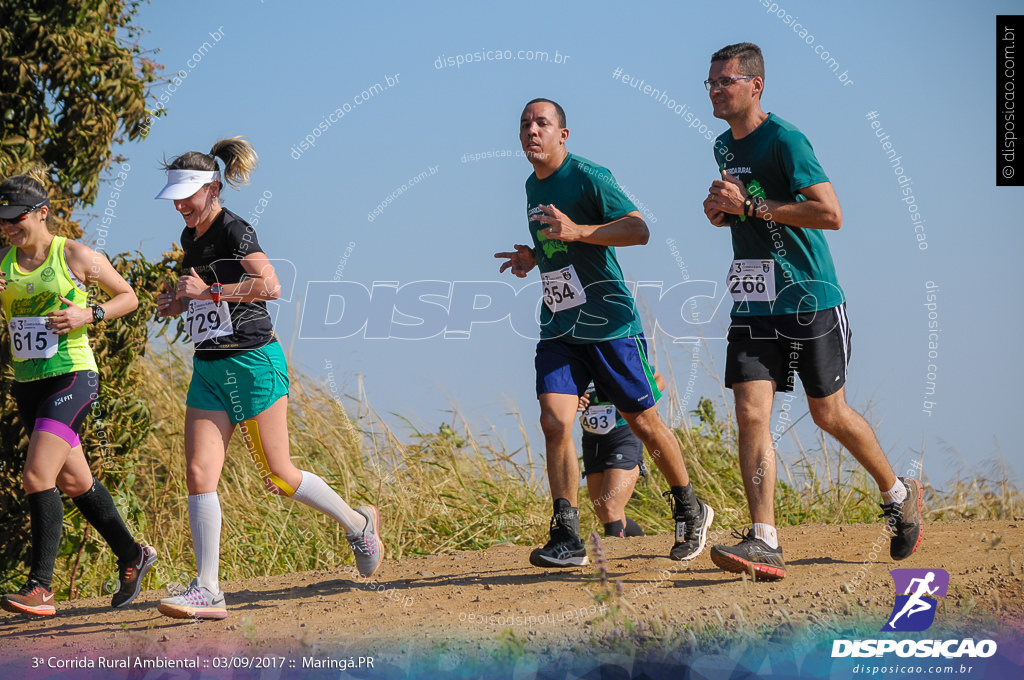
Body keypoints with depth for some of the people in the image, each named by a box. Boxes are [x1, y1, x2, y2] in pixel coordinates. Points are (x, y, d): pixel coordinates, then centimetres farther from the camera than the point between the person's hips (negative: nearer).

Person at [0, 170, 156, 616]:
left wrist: (89, 314, -13)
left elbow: (128, 297, 4)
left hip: (72, 378, -6)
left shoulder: (76, 256, -6)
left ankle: (41, 587, -16)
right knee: (74, 481, 16)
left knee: (37, 477, -19)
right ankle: (132, 556, 35)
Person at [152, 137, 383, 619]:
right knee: (199, 474, -6)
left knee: (277, 476, 0)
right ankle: (207, 592, -7)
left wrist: (209, 291, -25)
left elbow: (270, 285, -27)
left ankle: (358, 524, 25)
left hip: (253, 362, -8)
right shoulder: (190, 238, 13)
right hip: (209, 368, 8)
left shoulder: (233, 231, -13)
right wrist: (178, 303, 11)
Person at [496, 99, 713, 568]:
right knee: (554, 421, -11)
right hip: (558, 329, 6)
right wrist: (533, 258, 10)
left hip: (609, 324, -6)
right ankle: (567, 539, -11)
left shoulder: (588, 177, -11)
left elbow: (638, 230, -22)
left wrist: (576, 231, -31)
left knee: (643, 422, 5)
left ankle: (690, 513, 26)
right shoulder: (533, 187, 13)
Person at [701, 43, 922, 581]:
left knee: (829, 414, 7)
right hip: (753, 306, 6)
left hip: (809, 300, -6)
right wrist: (719, 210, 6)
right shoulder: (724, 146, 12)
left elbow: (831, 214, -21)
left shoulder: (784, 140, -14)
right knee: (751, 413, -10)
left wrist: (751, 205, -21)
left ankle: (899, 495, 33)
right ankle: (765, 544, -16)